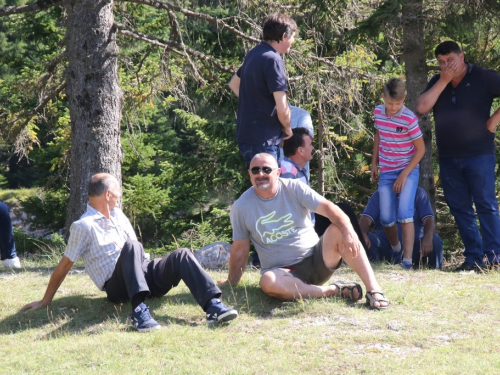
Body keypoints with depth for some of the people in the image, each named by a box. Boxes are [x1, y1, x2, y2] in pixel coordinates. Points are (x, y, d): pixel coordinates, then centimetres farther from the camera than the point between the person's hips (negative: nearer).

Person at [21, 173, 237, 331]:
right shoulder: (84, 226, -2)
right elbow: (65, 265, -1)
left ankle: (213, 306, -39)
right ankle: (139, 311, -51)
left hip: (145, 275, 6)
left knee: (181, 255, -19)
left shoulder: (118, 216, 21)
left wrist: (167, 273, 22)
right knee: (131, 246, -34)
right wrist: (45, 301, -1)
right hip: (118, 286, -6)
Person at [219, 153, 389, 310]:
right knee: (268, 281, -37)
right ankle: (333, 290, -25)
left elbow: (328, 208, -14)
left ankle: (373, 289, -31)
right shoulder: (241, 207, -2)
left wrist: (348, 231, -31)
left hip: (315, 260, 1)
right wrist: (231, 282, 9)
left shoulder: (294, 188, -3)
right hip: (283, 272, -1)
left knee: (338, 229, -26)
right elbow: (240, 250, 6)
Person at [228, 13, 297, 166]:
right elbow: (282, 108, -21)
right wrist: (287, 129, -2)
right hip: (263, 140, -9)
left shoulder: (253, 54, 11)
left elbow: (233, 84, 28)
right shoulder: (273, 59, -17)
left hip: (247, 135, 9)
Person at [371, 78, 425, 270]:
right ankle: (395, 252, 28)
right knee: (386, 218, 2)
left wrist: (404, 175, -14)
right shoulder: (378, 112, -3)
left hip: (408, 170, -4)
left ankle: (407, 260, -19)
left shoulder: (409, 119, -18)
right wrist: (374, 164, 15)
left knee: (404, 213, -18)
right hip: (386, 172, 4)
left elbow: (420, 149, -11)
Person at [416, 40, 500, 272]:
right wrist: (443, 80, -9)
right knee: (460, 209, 5)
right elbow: (421, 107, -7)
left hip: (478, 155, -5)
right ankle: (473, 258, 10)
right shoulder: (437, 83, 9)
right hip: (448, 157, 5)